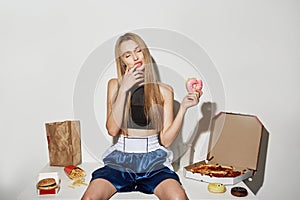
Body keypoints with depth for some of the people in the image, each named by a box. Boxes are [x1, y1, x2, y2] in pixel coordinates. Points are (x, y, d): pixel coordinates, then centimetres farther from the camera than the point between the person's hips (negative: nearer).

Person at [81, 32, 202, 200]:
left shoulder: (164, 91, 4)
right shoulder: (115, 85, 6)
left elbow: (166, 140, -2)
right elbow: (112, 130, -7)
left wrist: (184, 107, -13)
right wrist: (124, 90, -12)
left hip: (153, 162, 0)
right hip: (120, 160, 0)